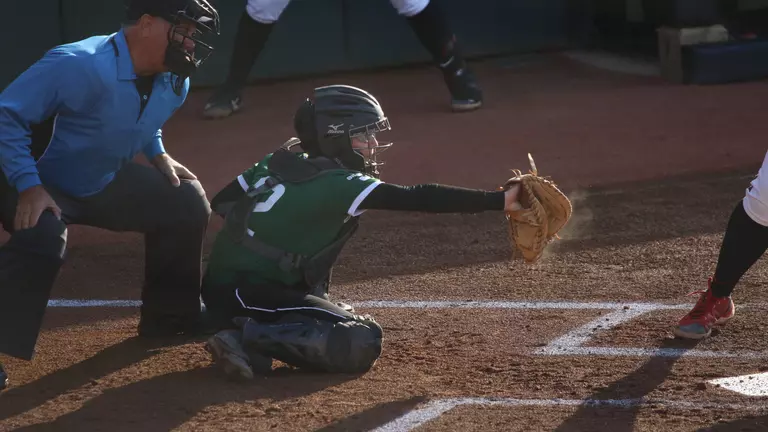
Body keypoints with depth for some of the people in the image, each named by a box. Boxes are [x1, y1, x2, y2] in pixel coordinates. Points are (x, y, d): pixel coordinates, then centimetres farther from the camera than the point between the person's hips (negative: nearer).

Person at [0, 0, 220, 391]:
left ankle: (171, 318, 19)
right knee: (42, 240, -37)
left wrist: (157, 155, 1)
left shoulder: (174, 84, -6)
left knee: (187, 202, 3)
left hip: (106, 184, 8)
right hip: (39, 186, -8)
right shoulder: (78, 66, -34)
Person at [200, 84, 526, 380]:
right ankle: (254, 340, -19)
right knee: (361, 343, -18)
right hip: (249, 294, -9)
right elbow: (418, 199, -22)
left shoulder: (278, 162, 10)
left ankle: (255, 334, 2)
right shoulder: (338, 184, -15)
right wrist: (499, 201, -25)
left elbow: (221, 203, 17)